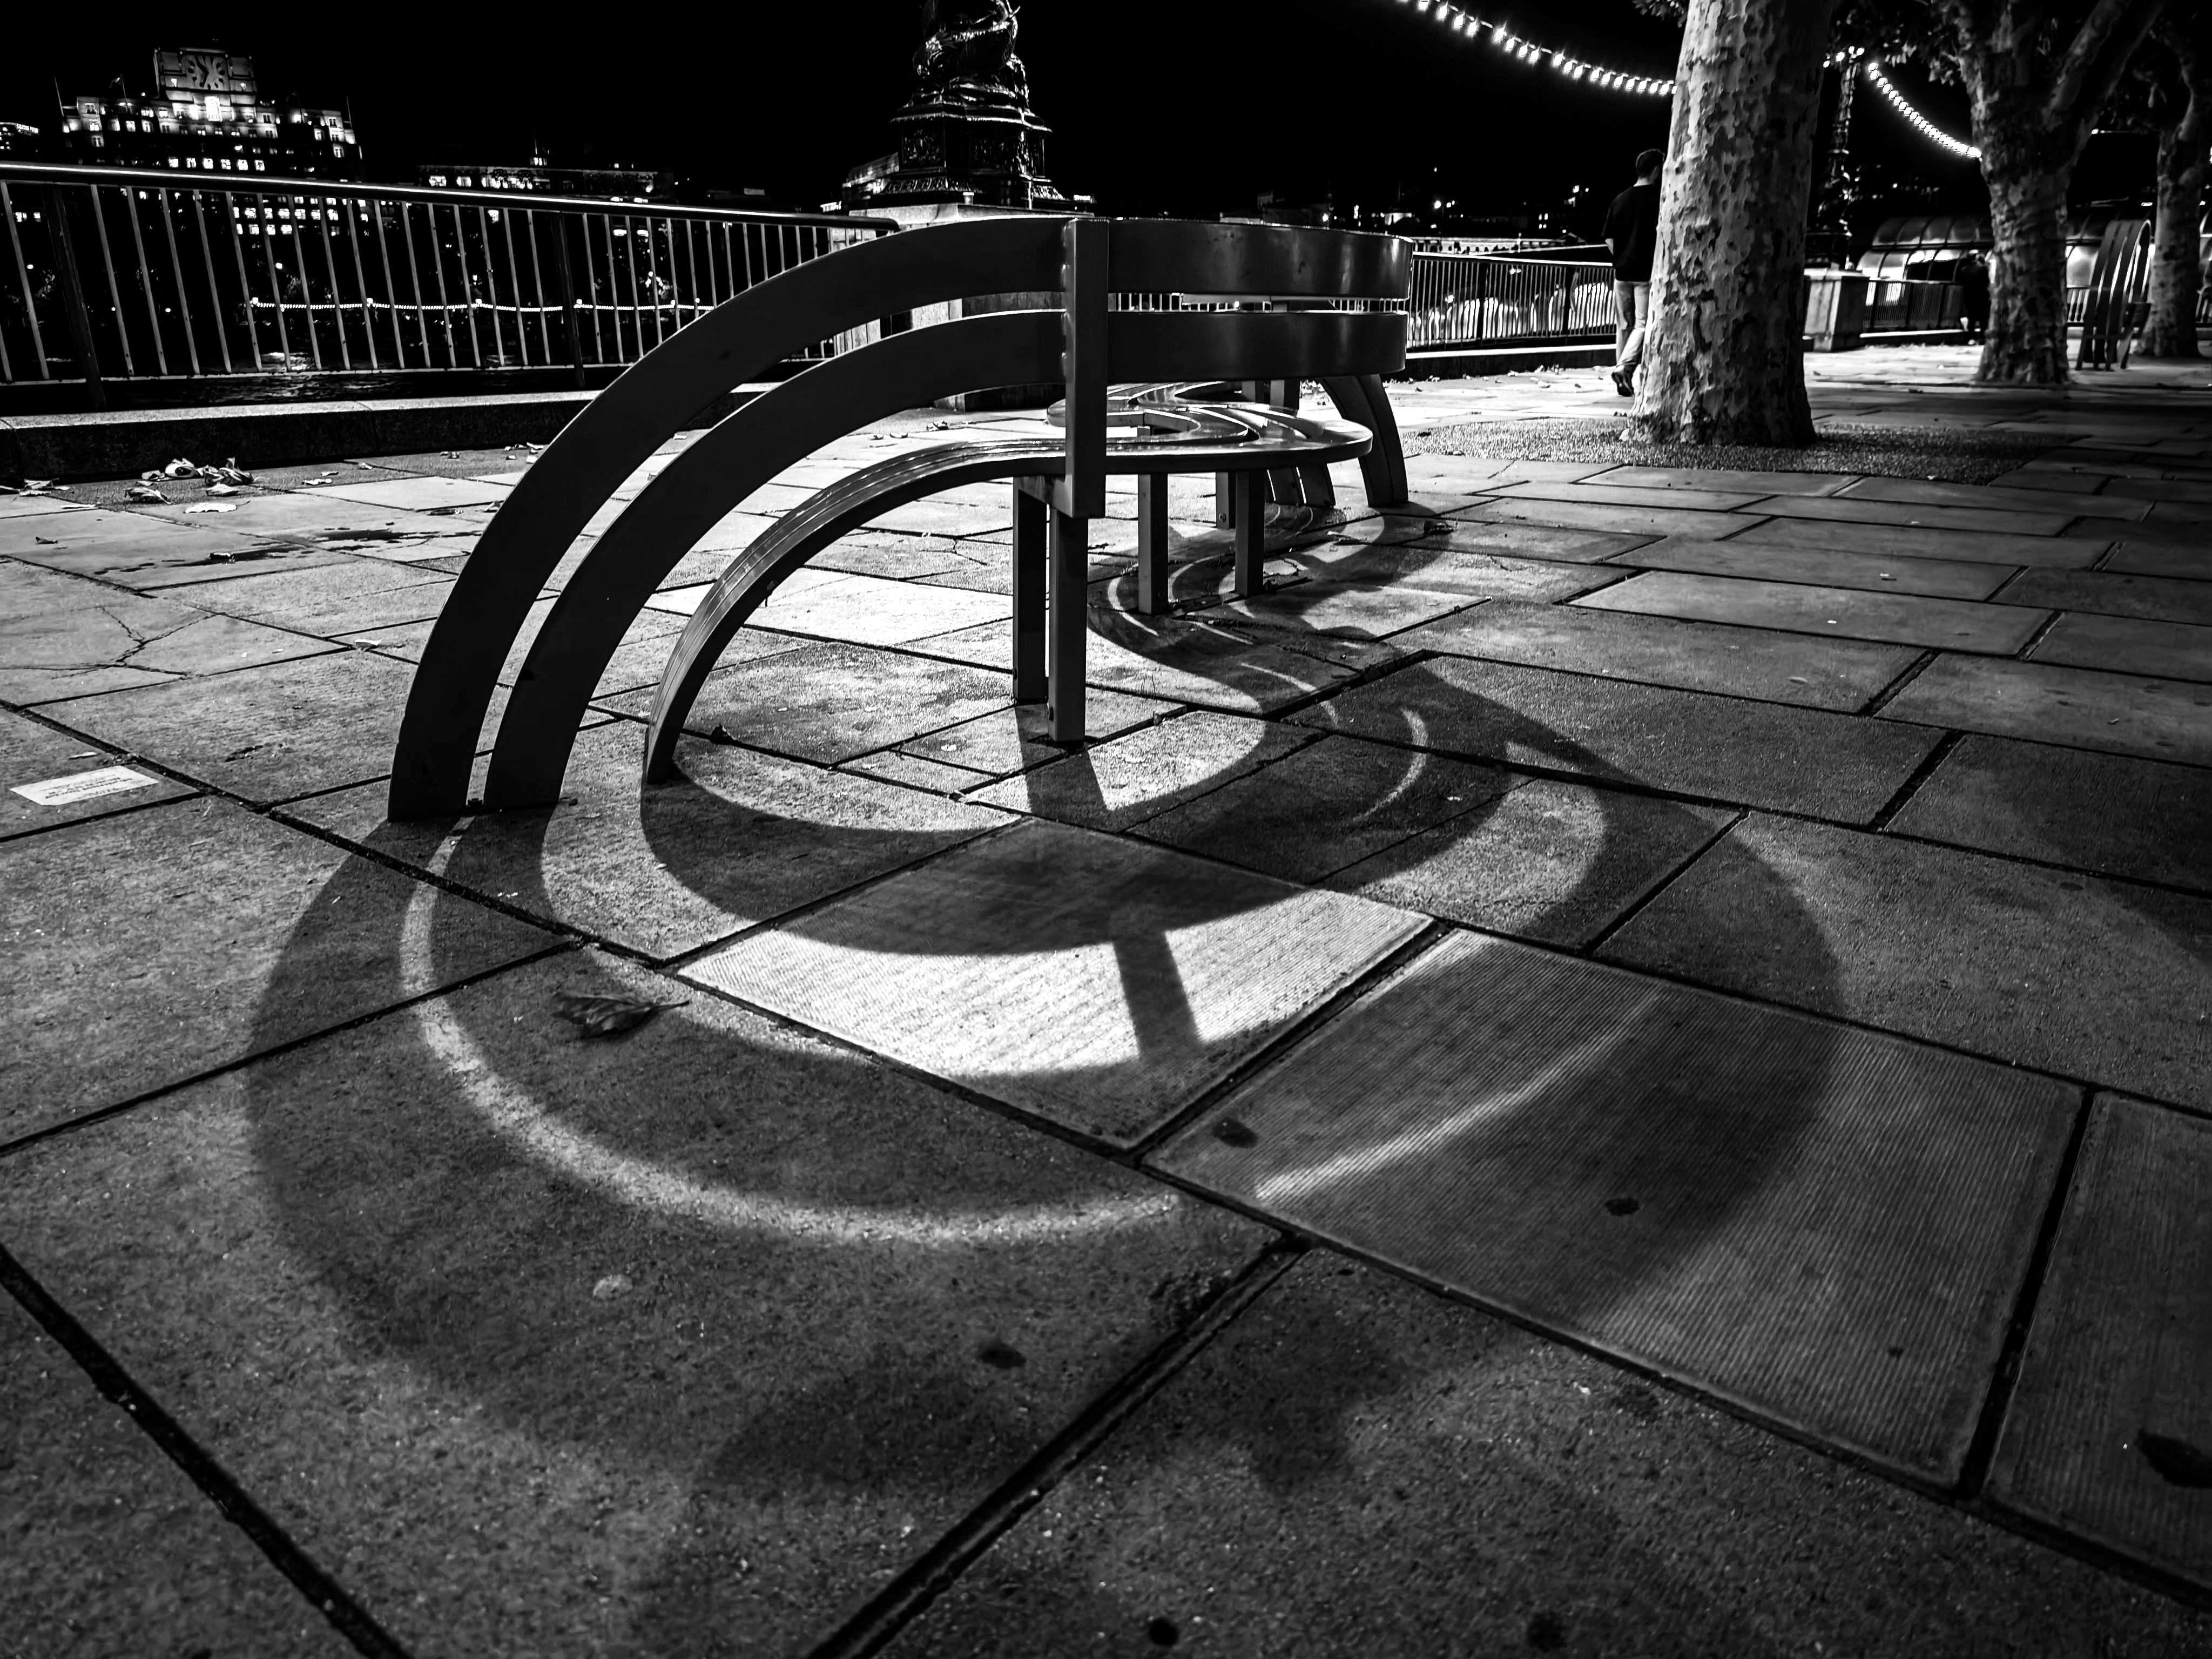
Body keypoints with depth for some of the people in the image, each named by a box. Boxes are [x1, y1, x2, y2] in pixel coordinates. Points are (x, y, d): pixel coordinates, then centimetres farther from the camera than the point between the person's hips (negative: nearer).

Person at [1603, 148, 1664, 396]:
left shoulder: (1620, 199, 9)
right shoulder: (1657, 198, -6)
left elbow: (1609, 241, 8)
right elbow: (1661, 235, -15)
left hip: (1622, 272, 5)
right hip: (1647, 273, -5)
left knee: (1624, 325, 11)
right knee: (1643, 324, -1)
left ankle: (1624, 383, 13)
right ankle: (1625, 367, -21)